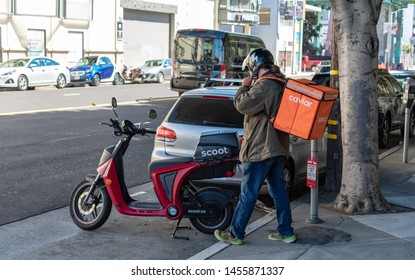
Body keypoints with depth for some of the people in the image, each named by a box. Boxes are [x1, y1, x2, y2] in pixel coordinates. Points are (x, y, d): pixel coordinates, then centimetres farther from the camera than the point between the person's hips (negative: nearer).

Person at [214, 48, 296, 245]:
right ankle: (286, 232, 18)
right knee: (279, 190, 14)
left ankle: (235, 234, 6)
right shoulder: (282, 85, 12)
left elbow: (242, 105, -20)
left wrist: (244, 87, -4)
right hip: (279, 147, 9)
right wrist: (250, 87, 12)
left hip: (260, 149, -9)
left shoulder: (263, 86, -18)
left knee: (248, 194, -2)